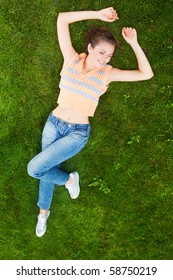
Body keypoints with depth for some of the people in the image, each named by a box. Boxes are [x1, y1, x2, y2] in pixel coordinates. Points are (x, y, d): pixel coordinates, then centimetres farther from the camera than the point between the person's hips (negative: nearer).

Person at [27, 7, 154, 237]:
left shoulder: (107, 73, -6)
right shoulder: (72, 59, -4)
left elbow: (146, 74, -8)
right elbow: (62, 19, -8)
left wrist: (134, 43, -14)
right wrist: (98, 14, -12)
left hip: (77, 133, -2)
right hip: (53, 123, 3)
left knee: (34, 169, -12)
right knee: (46, 170, 16)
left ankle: (69, 179, 19)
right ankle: (44, 210, 44)